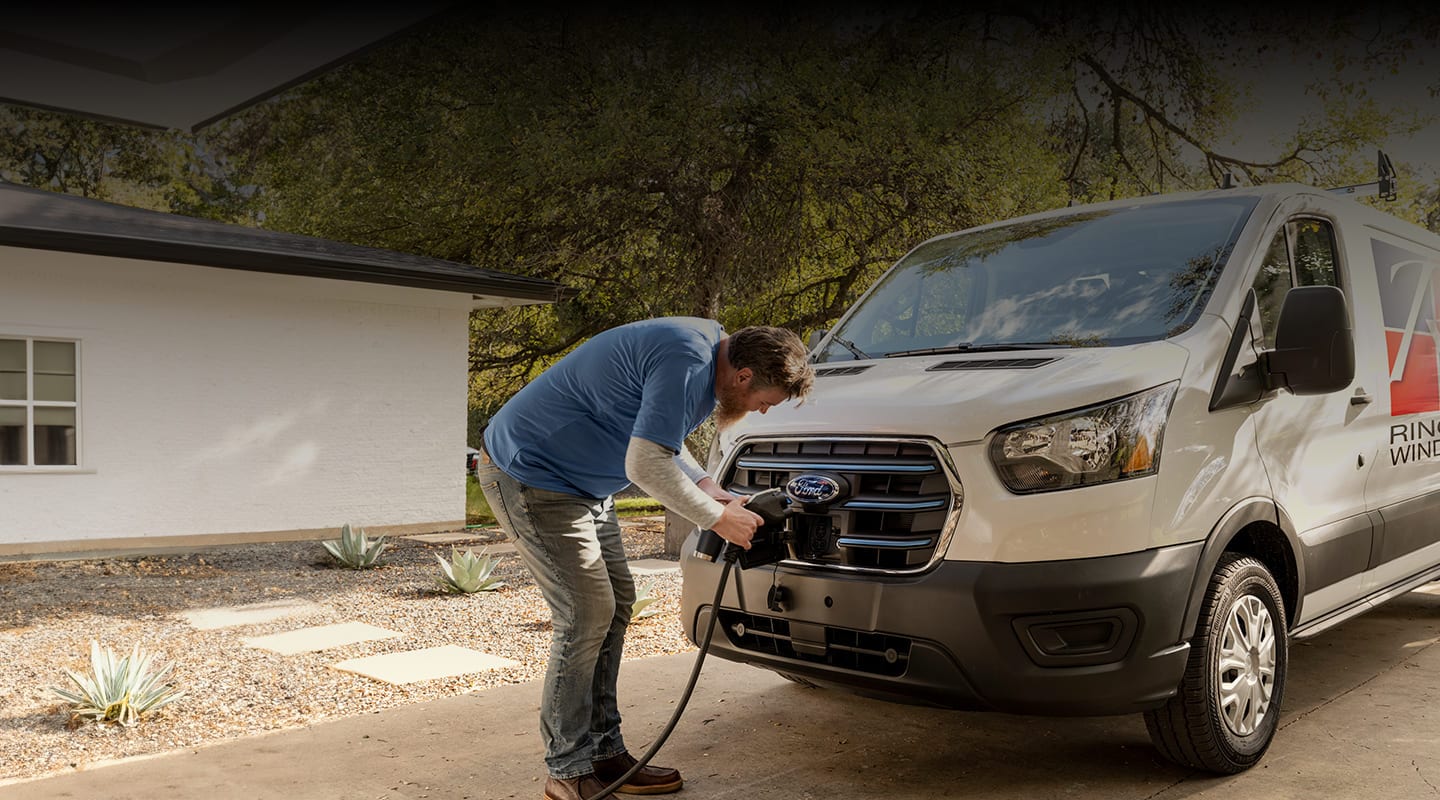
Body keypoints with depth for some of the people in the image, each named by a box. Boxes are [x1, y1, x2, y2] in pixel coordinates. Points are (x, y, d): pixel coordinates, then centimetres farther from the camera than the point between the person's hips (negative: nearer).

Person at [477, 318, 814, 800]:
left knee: (615, 601, 8)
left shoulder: (709, 349, 5)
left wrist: (705, 486, 1)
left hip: (581, 482, 11)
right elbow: (646, 465, -31)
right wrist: (718, 518, -19)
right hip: (529, 474, -11)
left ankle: (603, 753, 16)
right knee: (587, 613, -11)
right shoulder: (684, 362, -28)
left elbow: (660, 435, 16)